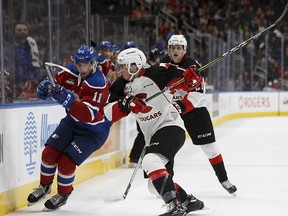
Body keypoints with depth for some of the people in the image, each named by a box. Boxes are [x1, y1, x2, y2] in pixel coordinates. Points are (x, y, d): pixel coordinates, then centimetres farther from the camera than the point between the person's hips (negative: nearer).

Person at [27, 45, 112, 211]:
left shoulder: (99, 84, -29)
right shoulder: (71, 73, -9)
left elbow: (89, 115, -37)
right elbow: (57, 80, 10)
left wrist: (69, 100, -49)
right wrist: (47, 86, -15)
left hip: (93, 130, -6)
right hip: (72, 121, 6)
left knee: (66, 162, -12)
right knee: (49, 153, -2)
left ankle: (63, 194, 15)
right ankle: (45, 186, 23)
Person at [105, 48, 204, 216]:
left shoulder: (155, 74, -12)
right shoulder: (124, 87, 10)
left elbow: (189, 81, -17)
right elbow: (109, 113, -1)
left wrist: (191, 78, -40)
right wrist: (126, 104, -19)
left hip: (170, 128, -9)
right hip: (152, 137, 9)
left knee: (151, 162, -33)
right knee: (157, 183, 14)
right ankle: (189, 201, 35)